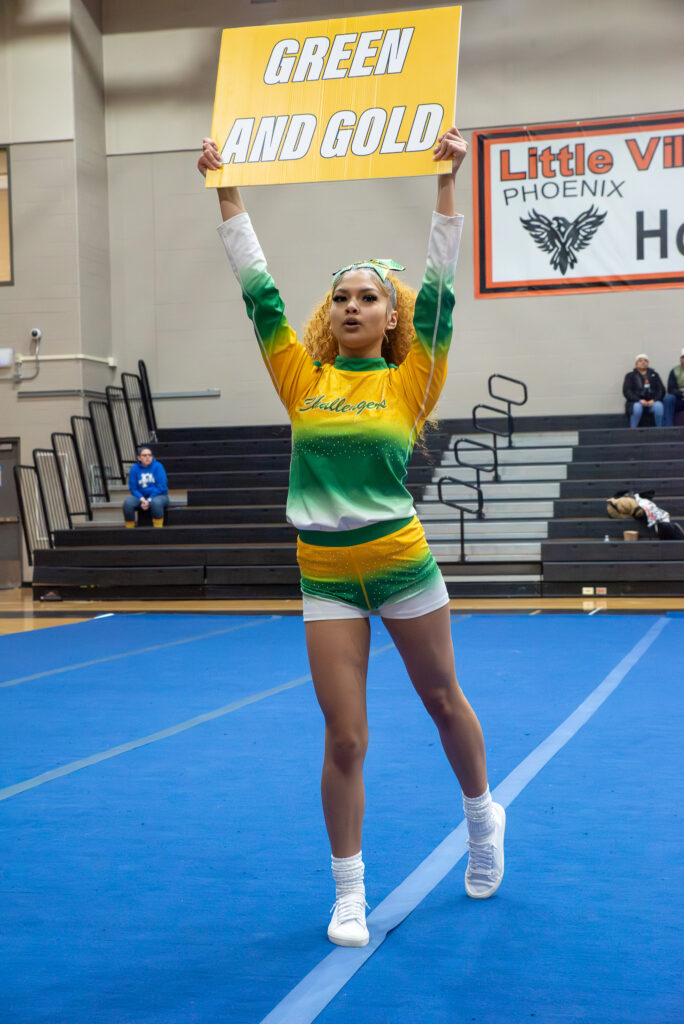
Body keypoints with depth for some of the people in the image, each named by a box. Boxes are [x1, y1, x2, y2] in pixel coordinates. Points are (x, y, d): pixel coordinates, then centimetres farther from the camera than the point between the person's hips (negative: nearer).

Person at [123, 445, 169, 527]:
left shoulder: (158, 467, -7)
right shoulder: (134, 469, -1)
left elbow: (161, 487, -11)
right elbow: (133, 488, -1)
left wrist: (149, 500, -19)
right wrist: (142, 499, -18)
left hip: (158, 495, -2)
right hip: (141, 496, 2)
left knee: (156, 502, -39)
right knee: (127, 502, -28)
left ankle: (158, 530, -27)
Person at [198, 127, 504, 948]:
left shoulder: (410, 380, -1)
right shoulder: (304, 379, 3)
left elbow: (439, 287, -6)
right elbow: (258, 288, 5)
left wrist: (446, 182, -9)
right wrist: (228, 192, 4)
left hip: (403, 562, -1)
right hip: (325, 574, 1)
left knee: (443, 701, 17)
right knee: (344, 740, 3)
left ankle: (483, 817, 45)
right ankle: (348, 896, 17)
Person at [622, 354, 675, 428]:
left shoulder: (654, 375, 19)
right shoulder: (630, 376, 13)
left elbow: (661, 390, 9)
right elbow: (626, 391, 0)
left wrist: (654, 400, -12)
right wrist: (639, 400, -16)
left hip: (652, 402, 2)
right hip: (636, 402, -2)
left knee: (659, 405, -33)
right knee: (637, 407, -38)